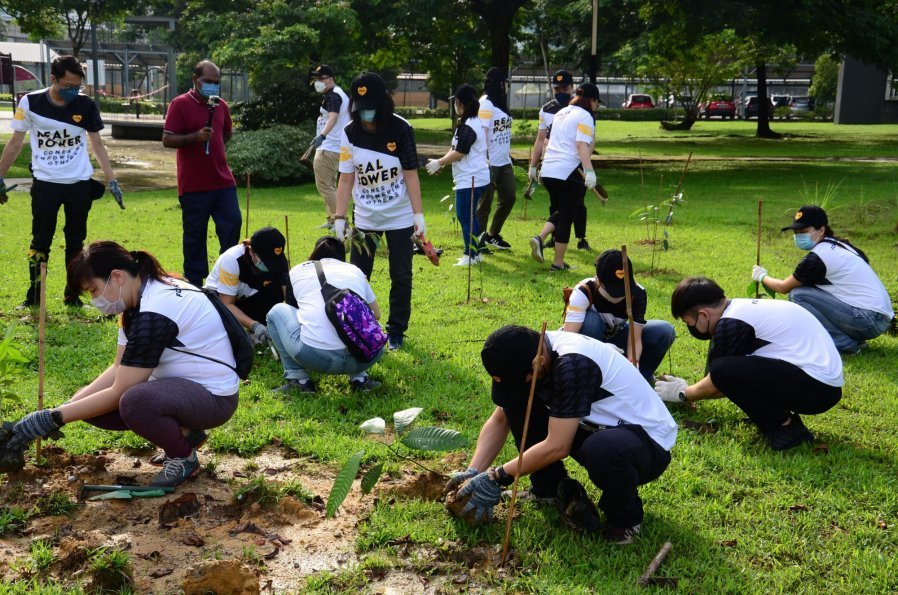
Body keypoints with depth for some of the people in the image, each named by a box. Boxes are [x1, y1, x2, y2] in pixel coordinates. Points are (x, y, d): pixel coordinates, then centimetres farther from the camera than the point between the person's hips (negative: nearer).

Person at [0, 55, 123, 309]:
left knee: (76, 242, 8)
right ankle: (33, 295, 13)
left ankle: (73, 294, 18)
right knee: (40, 241, 2)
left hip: (80, 184, 1)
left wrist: (112, 180, 0)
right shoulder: (31, 103, -7)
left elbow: (97, 145, 5)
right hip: (45, 184, -1)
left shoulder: (86, 105, -4)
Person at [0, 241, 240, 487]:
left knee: (134, 402, -37)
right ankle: (183, 431, 8)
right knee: (93, 406, -1)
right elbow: (119, 369, 6)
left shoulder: (155, 311, -25)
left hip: (213, 396, -10)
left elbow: (118, 392, -22)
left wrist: (52, 418, -15)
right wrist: (66, 407, -4)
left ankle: (184, 456, -9)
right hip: (180, 384, 10)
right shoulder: (141, 297, 4)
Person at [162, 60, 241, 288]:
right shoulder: (180, 104, -6)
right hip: (193, 184, -5)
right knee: (194, 235, 4)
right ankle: (194, 283, 15)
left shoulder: (221, 105, 11)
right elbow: (167, 140, -12)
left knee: (233, 223, 3)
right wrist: (196, 137, -24)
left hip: (223, 181, 5)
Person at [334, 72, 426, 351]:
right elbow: (346, 178, -3)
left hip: (400, 217, -2)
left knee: (401, 276, 5)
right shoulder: (350, 133, -6)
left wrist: (418, 214, -13)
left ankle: (396, 331, 20)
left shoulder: (401, 129, -12)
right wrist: (339, 217, -8)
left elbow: (410, 174, -9)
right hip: (364, 218, 2)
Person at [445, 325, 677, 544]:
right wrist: (474, 471, -10)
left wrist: (497, 478, -20)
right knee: (515, 401, -7)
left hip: (649, 443, -7)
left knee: (601, 450, -42)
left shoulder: (573, 364, -32)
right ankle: (550, 488, 7)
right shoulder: (526, 354, -7)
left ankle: (626, 516, -9)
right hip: (597, 430, 7)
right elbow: (500, 420, 2)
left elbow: (556, 447, -30)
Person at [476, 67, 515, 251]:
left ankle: (492, 235, 27)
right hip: (489, 163, -9)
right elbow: (482, 133, -18)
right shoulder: (485, 104, -12)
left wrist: (508, 156, 15)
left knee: (509, 198, 12)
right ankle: (479, 241, 13)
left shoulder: (500, 103, 14)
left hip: (504, 162, 9)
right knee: (485, 203, 1)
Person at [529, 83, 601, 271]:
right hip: (568, 171, -7)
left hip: (548, 171, 7)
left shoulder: (561, 113, 19)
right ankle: (558, 263, 7)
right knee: (567, 218, 3)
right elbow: (582, 146, -19)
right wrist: (589, 171, -25)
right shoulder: (585, 116, -6)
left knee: (562, 212, 21)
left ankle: (539, 238, -2)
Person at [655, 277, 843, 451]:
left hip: (816, 389, -10)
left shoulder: (732, 323, -14)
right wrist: (692, 390, 32)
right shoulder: (744, 308, 14)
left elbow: (716, 386, -1)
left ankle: (784, 428, -5)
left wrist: (683, 393, 16)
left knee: (723, 370, -19)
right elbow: (735, 379, 27)